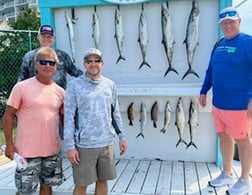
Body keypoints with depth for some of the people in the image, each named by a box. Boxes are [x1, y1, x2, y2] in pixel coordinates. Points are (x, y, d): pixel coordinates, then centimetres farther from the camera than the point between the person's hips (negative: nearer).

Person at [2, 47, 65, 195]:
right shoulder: (22, 87, -10)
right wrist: (9, 143, -8)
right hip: (28, 151, -4)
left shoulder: (60, 91, 3)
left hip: (53, 150, 4)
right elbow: (9, 115, -5)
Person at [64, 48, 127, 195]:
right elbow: (69, 117, -8)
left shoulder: (110, 84, 6)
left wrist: (122, 136, 10)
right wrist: (70, 146, -11)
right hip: (84, 144, -3)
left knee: (103, 181, 16)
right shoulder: (74, 85, -6)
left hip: (107, 143, 4)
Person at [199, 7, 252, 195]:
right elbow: (210, 70, 18)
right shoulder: (219, 45, 12)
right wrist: (204, 91, 15)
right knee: (224, 137, 16)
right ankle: (227, 174, 33)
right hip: (218, 103, 7)